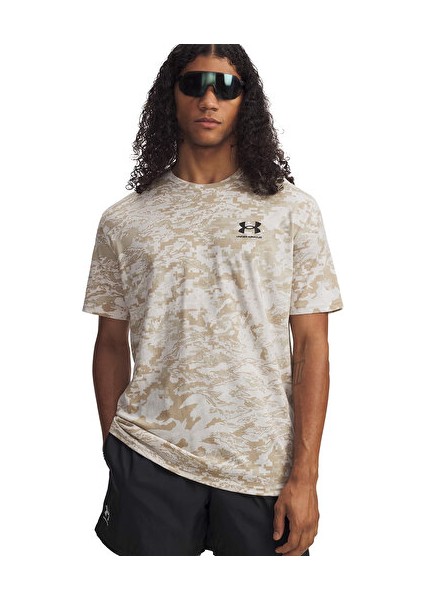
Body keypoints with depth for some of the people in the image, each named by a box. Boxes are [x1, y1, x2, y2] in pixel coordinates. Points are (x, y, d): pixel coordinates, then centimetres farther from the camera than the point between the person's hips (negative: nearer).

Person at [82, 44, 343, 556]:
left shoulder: (292, 210, 1)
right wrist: (114, 456, 7)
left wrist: (304, 475, -7)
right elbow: (111, 344, 9)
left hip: (262, 462, 0)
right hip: (149, 459, 1)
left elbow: (310, 345, -2)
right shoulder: (124, 220, 5)